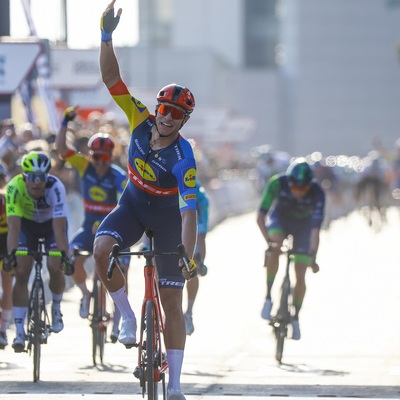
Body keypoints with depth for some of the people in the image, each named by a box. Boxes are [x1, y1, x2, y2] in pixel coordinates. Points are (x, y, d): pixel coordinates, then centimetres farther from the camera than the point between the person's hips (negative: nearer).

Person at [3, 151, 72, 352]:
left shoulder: (55, 187, -36)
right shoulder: (15, 187, -34)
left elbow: (59, 228, -39)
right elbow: (13, 226, -39)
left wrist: (64, 255, -49)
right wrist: (11, 254, -51)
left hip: (51, 223, -1)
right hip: (27, 224, 1)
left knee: (55, 268, -19)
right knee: (21, 273, -13)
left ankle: (56, 308, 12)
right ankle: (19, 332, -8)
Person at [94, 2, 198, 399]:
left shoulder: (183, 159, -29)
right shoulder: (141, 121, -17)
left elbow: (189, 211, -34)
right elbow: (111, 79, -20)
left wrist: (188, 257, -44)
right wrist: (106, 36, -33)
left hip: (167, 214, -3)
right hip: (133, 203, 3)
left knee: (172, 301, -1)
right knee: (102, 249, -30)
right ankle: (127, 316, -8)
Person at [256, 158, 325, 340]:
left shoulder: (317, 193, -34)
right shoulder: (277, 183, -33)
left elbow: (315, 229, -35)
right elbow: (261, 216, -33)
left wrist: (313, 257, -44)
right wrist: (268, 239, -47)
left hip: (303, 224, 0)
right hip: (280, 217, 0)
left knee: (300, 276, -5)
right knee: (275, 247, -34)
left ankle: (295, 318, 16)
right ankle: (268, 297, -22)